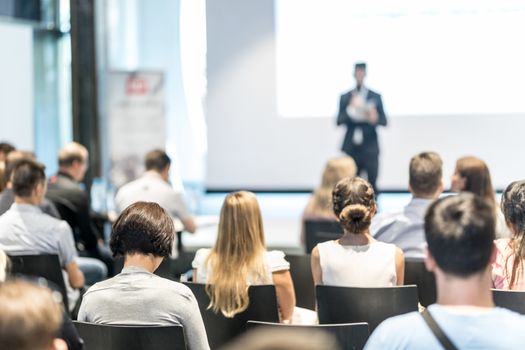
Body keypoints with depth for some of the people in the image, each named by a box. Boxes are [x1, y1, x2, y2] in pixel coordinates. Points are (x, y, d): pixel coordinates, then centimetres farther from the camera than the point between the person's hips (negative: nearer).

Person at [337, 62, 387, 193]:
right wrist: (350, 109, -15)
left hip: (370, 148, -1)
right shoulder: (345, 97, 9)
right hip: (351, 148, 1)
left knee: (372, 183, -6)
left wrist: (375, 119, -19)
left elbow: (384, 121, 3)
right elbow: (339, 121, 1)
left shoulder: (375, 97, 7)